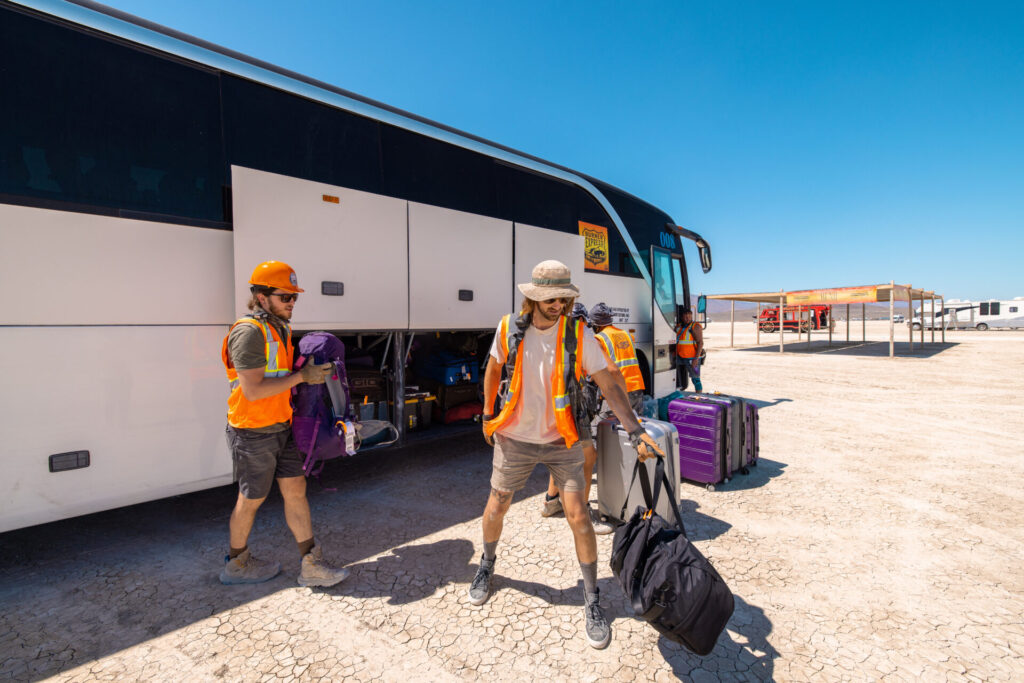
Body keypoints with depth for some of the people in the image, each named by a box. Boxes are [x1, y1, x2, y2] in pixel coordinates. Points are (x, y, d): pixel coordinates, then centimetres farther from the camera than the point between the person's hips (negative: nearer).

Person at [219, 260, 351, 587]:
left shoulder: (280, 330, 11)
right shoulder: (249, 332, -20)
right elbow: (253, 390, -26)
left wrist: (312, 372, 9)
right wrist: (302, 376, -23)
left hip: (281, 428, 8)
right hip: (254, 433, -8)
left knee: (295, 489, 8)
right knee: (251, 499, 9)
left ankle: (312, 565, 17)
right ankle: (237, 564, 34)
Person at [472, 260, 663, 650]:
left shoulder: (579, 334, -14)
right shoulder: (509, 329, -9)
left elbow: (609, 386, -15)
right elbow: (493, 369, 8)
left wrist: (635, 430, -25)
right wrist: (488, 416, 12)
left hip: (562, 441, -1)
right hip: (515, 438, 2)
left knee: (578, 516, -4)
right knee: (496, 507, 13)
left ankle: (592, 600, 18)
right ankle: (487, 564, 45)